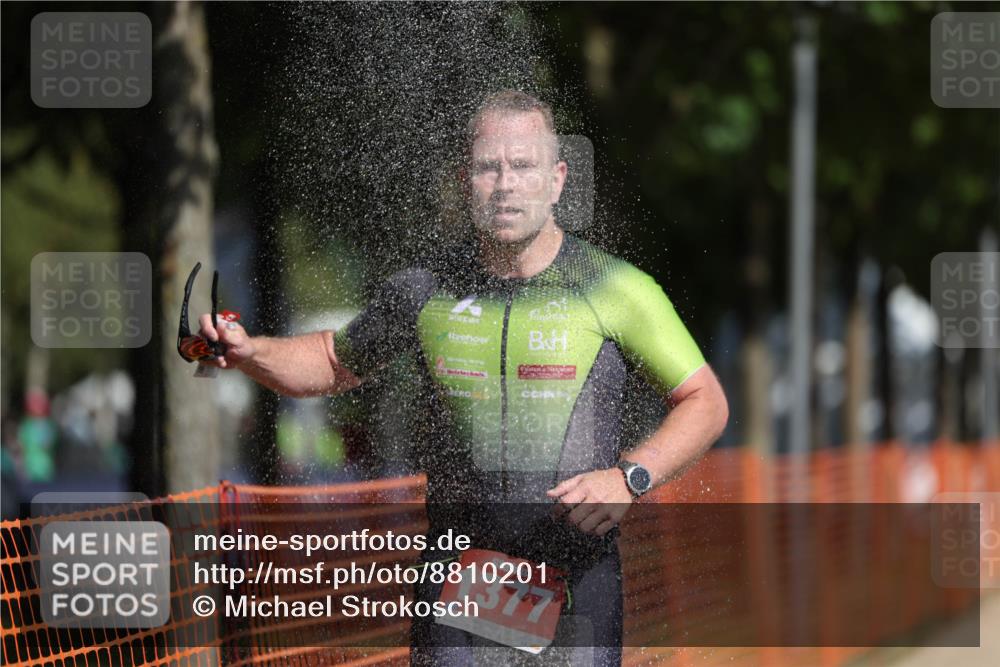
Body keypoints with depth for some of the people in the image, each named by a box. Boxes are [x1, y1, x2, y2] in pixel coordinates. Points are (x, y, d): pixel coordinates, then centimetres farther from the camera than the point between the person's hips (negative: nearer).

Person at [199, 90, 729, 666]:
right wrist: (248, 352, 5)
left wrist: (629, 478, -11)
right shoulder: (427, 290, 7)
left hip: (578, 573, -1)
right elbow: (335, 363, 24)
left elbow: (706, 402, 5)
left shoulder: (617, 289, -1)